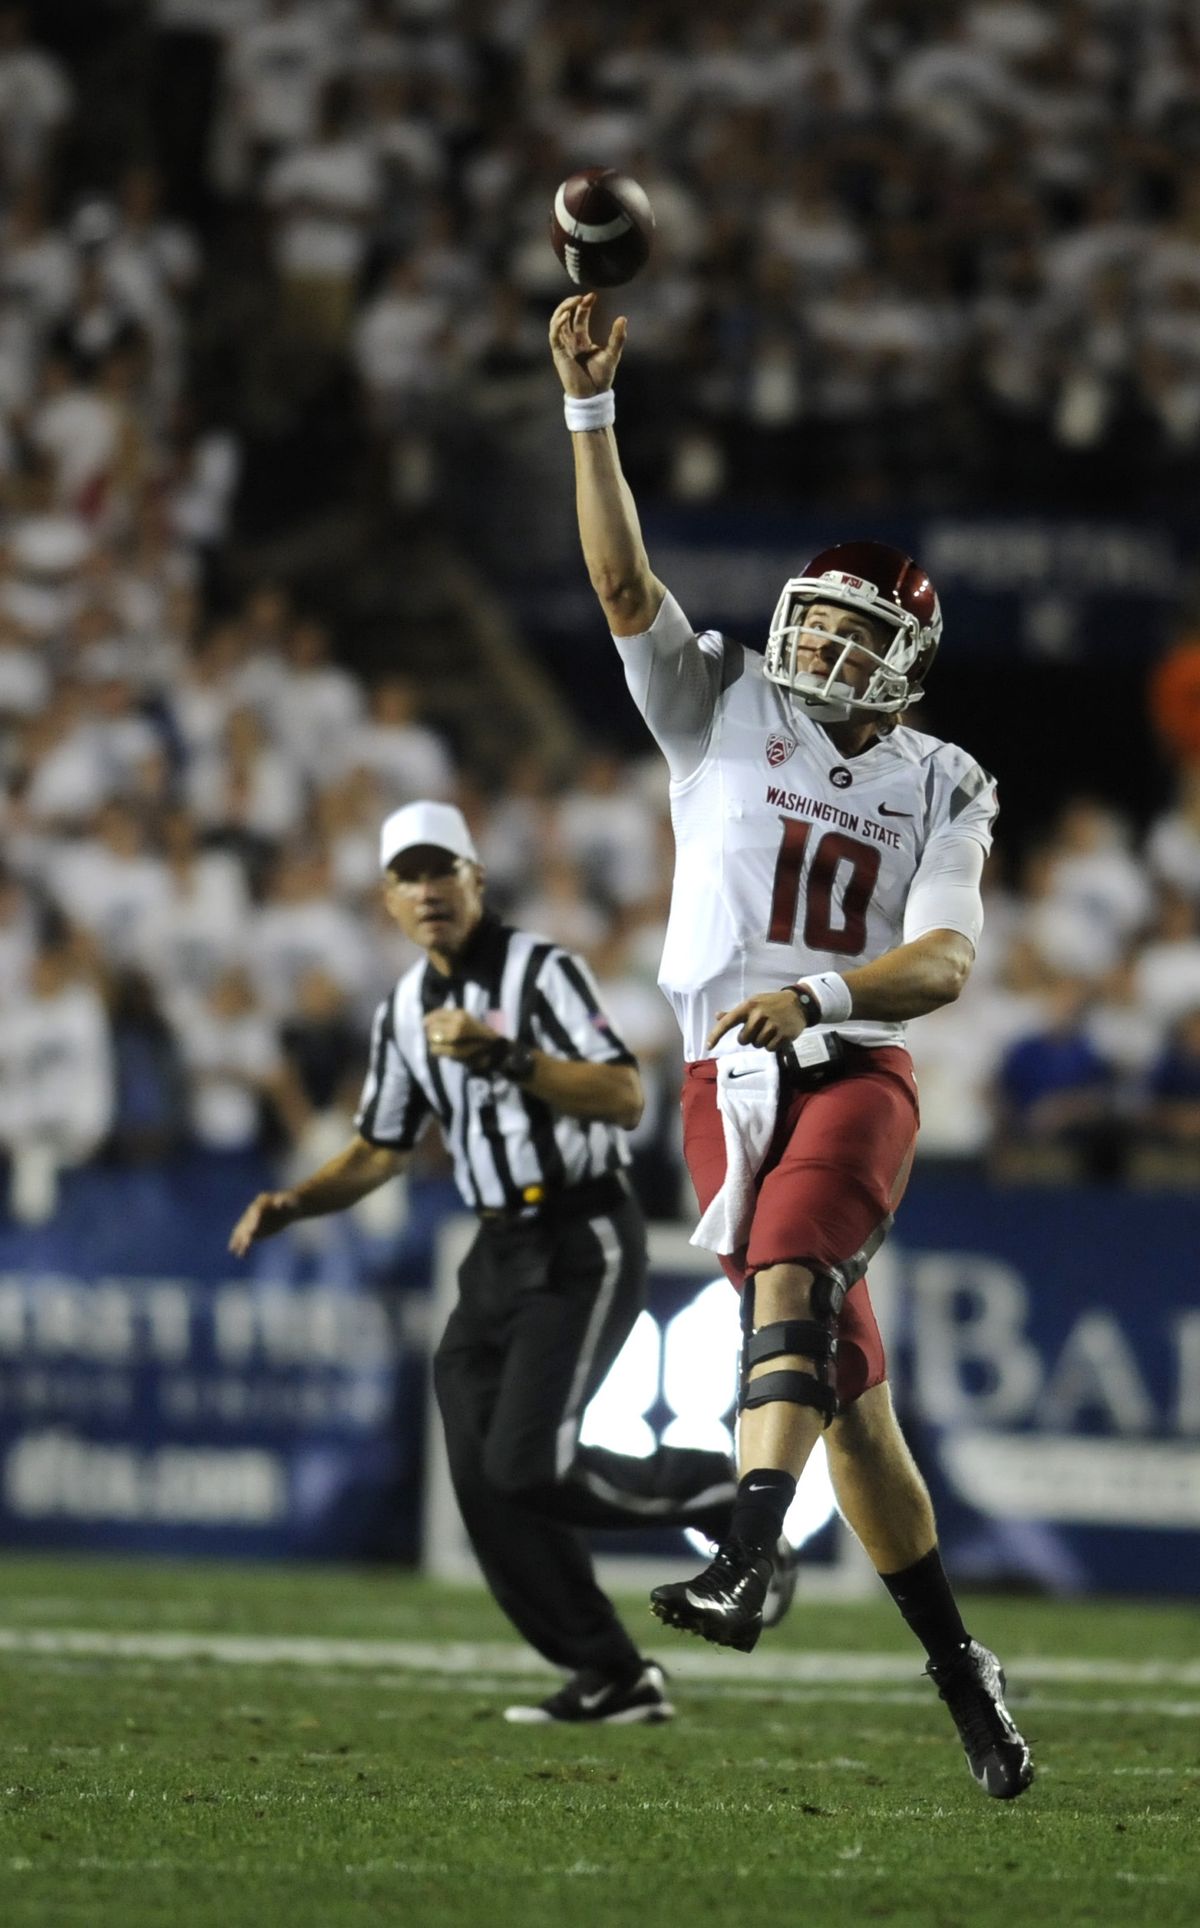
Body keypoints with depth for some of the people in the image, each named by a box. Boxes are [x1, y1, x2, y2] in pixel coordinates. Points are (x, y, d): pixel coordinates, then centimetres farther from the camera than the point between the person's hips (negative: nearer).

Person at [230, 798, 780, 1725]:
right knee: (485, 1483, 0)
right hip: (499, 1255, 8)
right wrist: (295, 1203, 4)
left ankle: (712, 1493, 6)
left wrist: (508, 1059, -32)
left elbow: (625, 1096, -22)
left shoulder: (543, 970, -11)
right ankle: (612, 1679, 10)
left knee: (527, 1465, -19)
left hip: (583, 1246, -8)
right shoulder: (405, 1012, 11)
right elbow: (380, 1151, 20)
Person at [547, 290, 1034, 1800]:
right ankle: (955, 1662, 13)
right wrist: (590, 408, -11)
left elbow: (945, 961, -6)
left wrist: (818, 991, -24)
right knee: (842, 1386, 4)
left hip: (855, 1067, -2)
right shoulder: (722, 711, 10)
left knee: (790, 1278, -31)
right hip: (729, 1075, 2)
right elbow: (623, 582, -2)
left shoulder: (939, 787, 6)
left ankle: (743, 1564, -48)